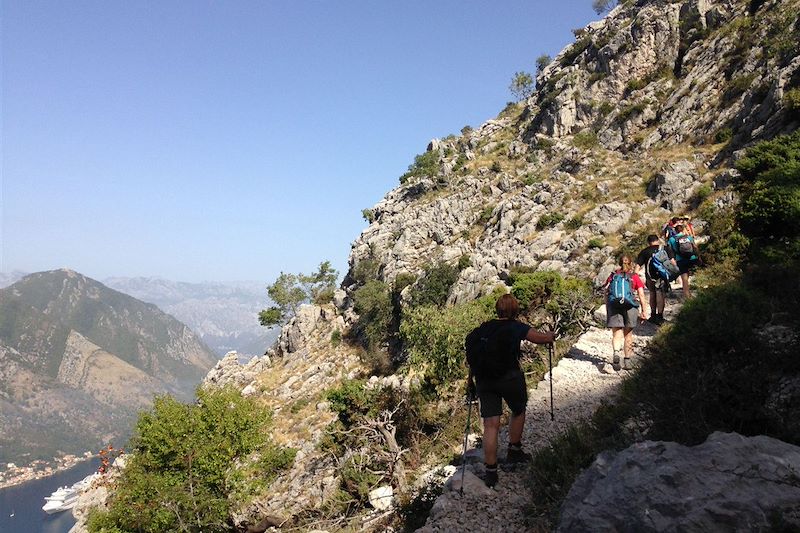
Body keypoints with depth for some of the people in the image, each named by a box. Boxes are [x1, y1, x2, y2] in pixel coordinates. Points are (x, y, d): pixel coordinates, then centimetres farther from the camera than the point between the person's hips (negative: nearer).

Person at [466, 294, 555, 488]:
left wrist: (470, 380, 17)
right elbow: (544, 338, -1)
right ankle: (514, 451, 37)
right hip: (510, 378, -3)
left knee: (491, 424, 4)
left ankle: (491, 472, 4)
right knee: (518, 411, 26)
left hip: (484, 380, 3)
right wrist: (550, 335, 23)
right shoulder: (517, 328, -4)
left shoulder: (483, 328, 7)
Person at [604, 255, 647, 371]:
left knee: (616, 334, -1)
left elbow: (606, 294, 10)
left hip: (613, 305, 0)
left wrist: (607, 310, 16)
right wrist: (644, 311, 4)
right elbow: (641, 296, 3)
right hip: (630, 305, 0)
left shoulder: (613, 276, 13)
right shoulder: (635, 276, 10)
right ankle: (627, 361, 17)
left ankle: (616, 353, -29)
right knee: (628, 334, 13)